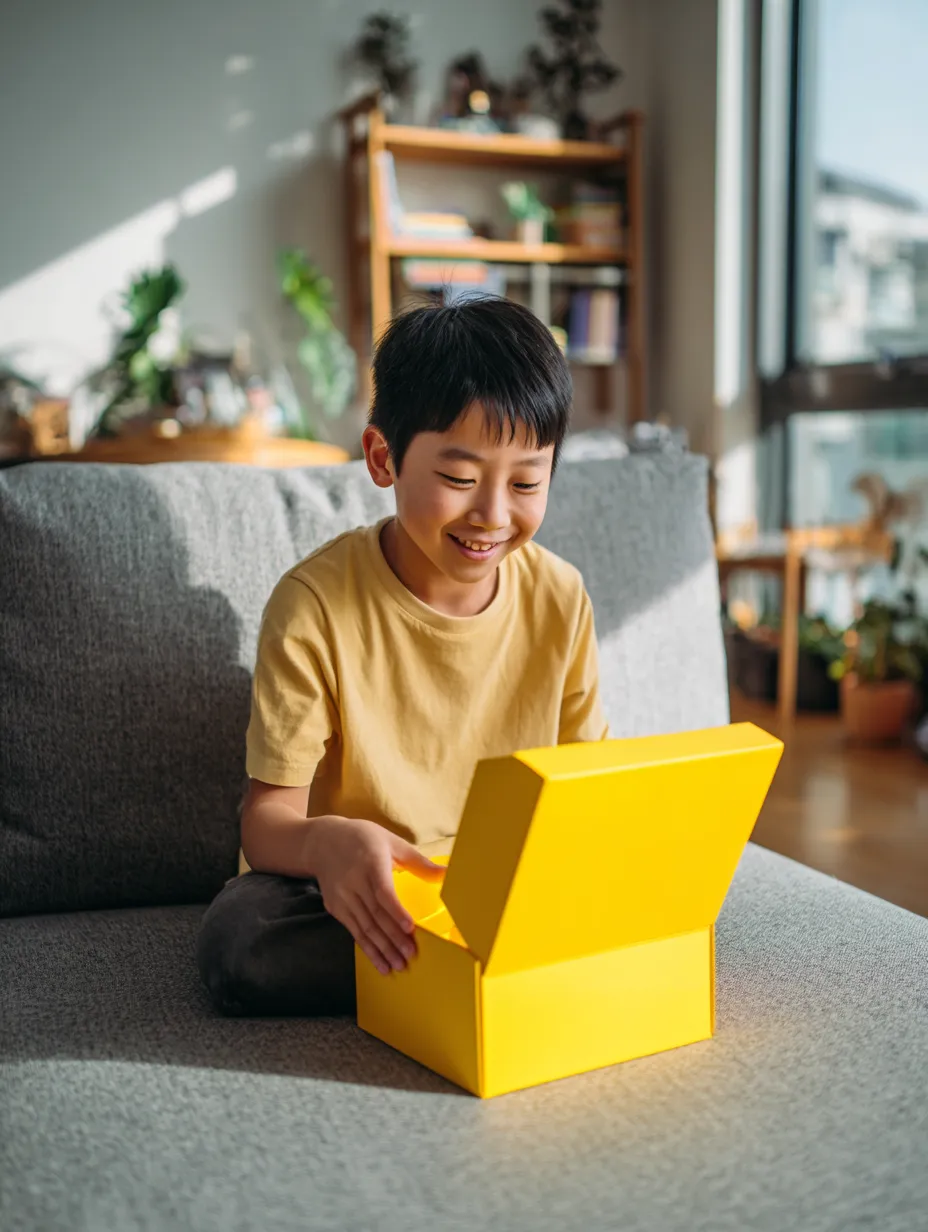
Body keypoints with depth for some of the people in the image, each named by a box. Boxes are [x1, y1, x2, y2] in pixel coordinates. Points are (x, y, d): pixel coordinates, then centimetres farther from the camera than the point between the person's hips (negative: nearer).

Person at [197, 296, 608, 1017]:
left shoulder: (558, 597, -3)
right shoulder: (317, 604, -15)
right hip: (360, 896, -2)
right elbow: (267, 817, -15)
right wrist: (327, 843, -40)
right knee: (237, 938, -32)